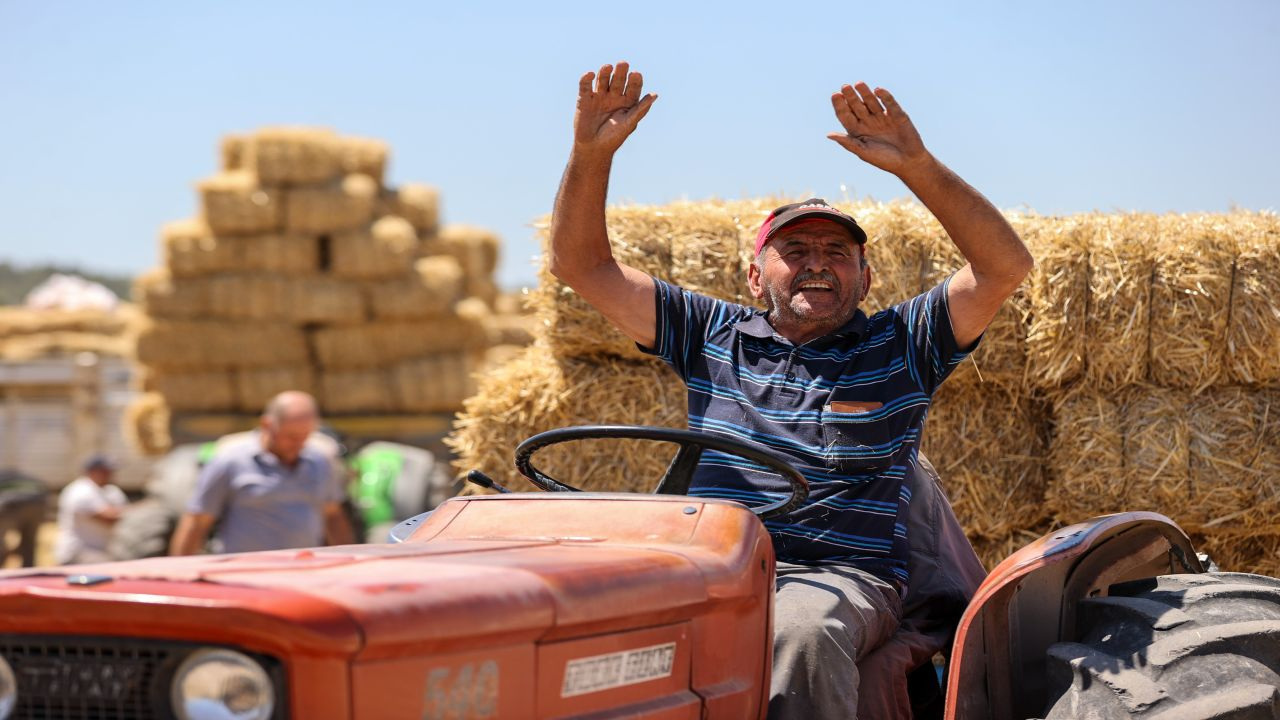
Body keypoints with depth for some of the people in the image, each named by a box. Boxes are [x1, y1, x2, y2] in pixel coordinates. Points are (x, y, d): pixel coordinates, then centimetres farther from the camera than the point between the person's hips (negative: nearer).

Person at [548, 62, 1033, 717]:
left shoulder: (899, 344, 13)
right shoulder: (713, 336, 20)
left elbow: (1006, 265, -1)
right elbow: (583, 266, 17)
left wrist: (916, 166, -13)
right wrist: (591, 152, 1)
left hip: (843, 576, -2)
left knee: (802, 632, -39)